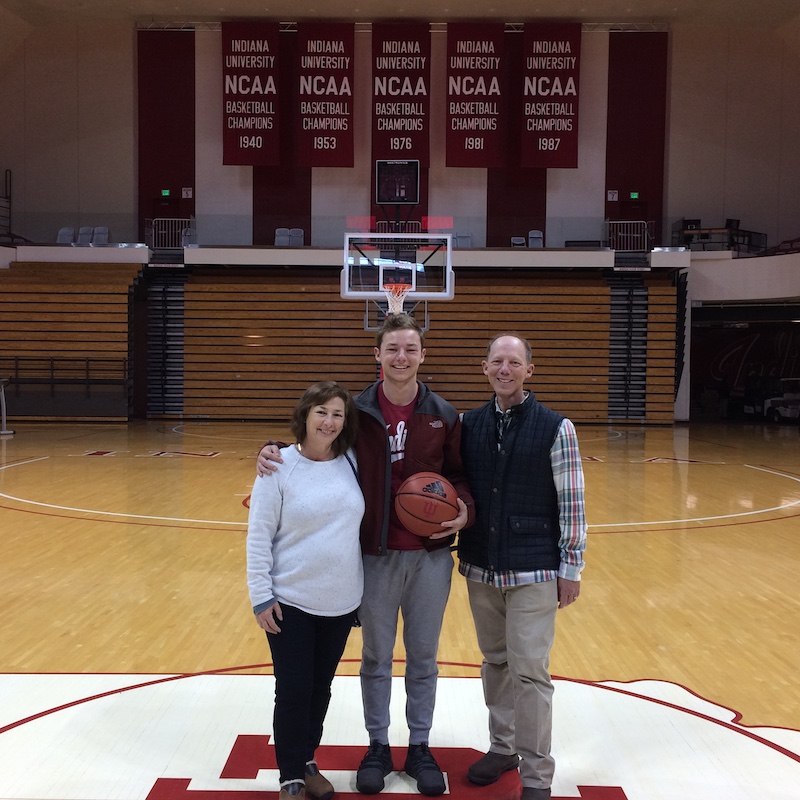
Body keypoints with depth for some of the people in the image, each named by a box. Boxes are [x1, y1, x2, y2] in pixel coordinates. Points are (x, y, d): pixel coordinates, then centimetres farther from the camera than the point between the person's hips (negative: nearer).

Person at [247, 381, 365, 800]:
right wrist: (261, 596, -11)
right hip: (290, 602, -3)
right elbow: (259, 536, -9)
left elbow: (362, 524, 10)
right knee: (293, 691, 4)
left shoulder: (351, 462, -2)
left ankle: (308, 763, 35)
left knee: (320, 688, 16)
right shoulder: (280, 467, -12)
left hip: (341, 602, 4)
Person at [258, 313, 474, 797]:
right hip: (376, 556, 0)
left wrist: (464, 508, -12)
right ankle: (378, 747, 31)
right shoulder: (357, 412, -3)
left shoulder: (443, 416, 0)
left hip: (431, 556, 1)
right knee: (377, 657, 13)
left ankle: (420, 747, 31)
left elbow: (460, 475, 7)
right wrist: (275, 450, -11)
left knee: (424, 656, 14)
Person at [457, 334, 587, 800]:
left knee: (529, 670, -3)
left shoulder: (555, 428, -8)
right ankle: (502, 748, 34)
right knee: (495, 662, 16)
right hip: (481, 568, 4)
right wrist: (462, 550, 8)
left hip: (534, 571, -4)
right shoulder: (469, 425, 4)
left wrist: (571, 568, -7)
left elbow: (571, 502, -7)